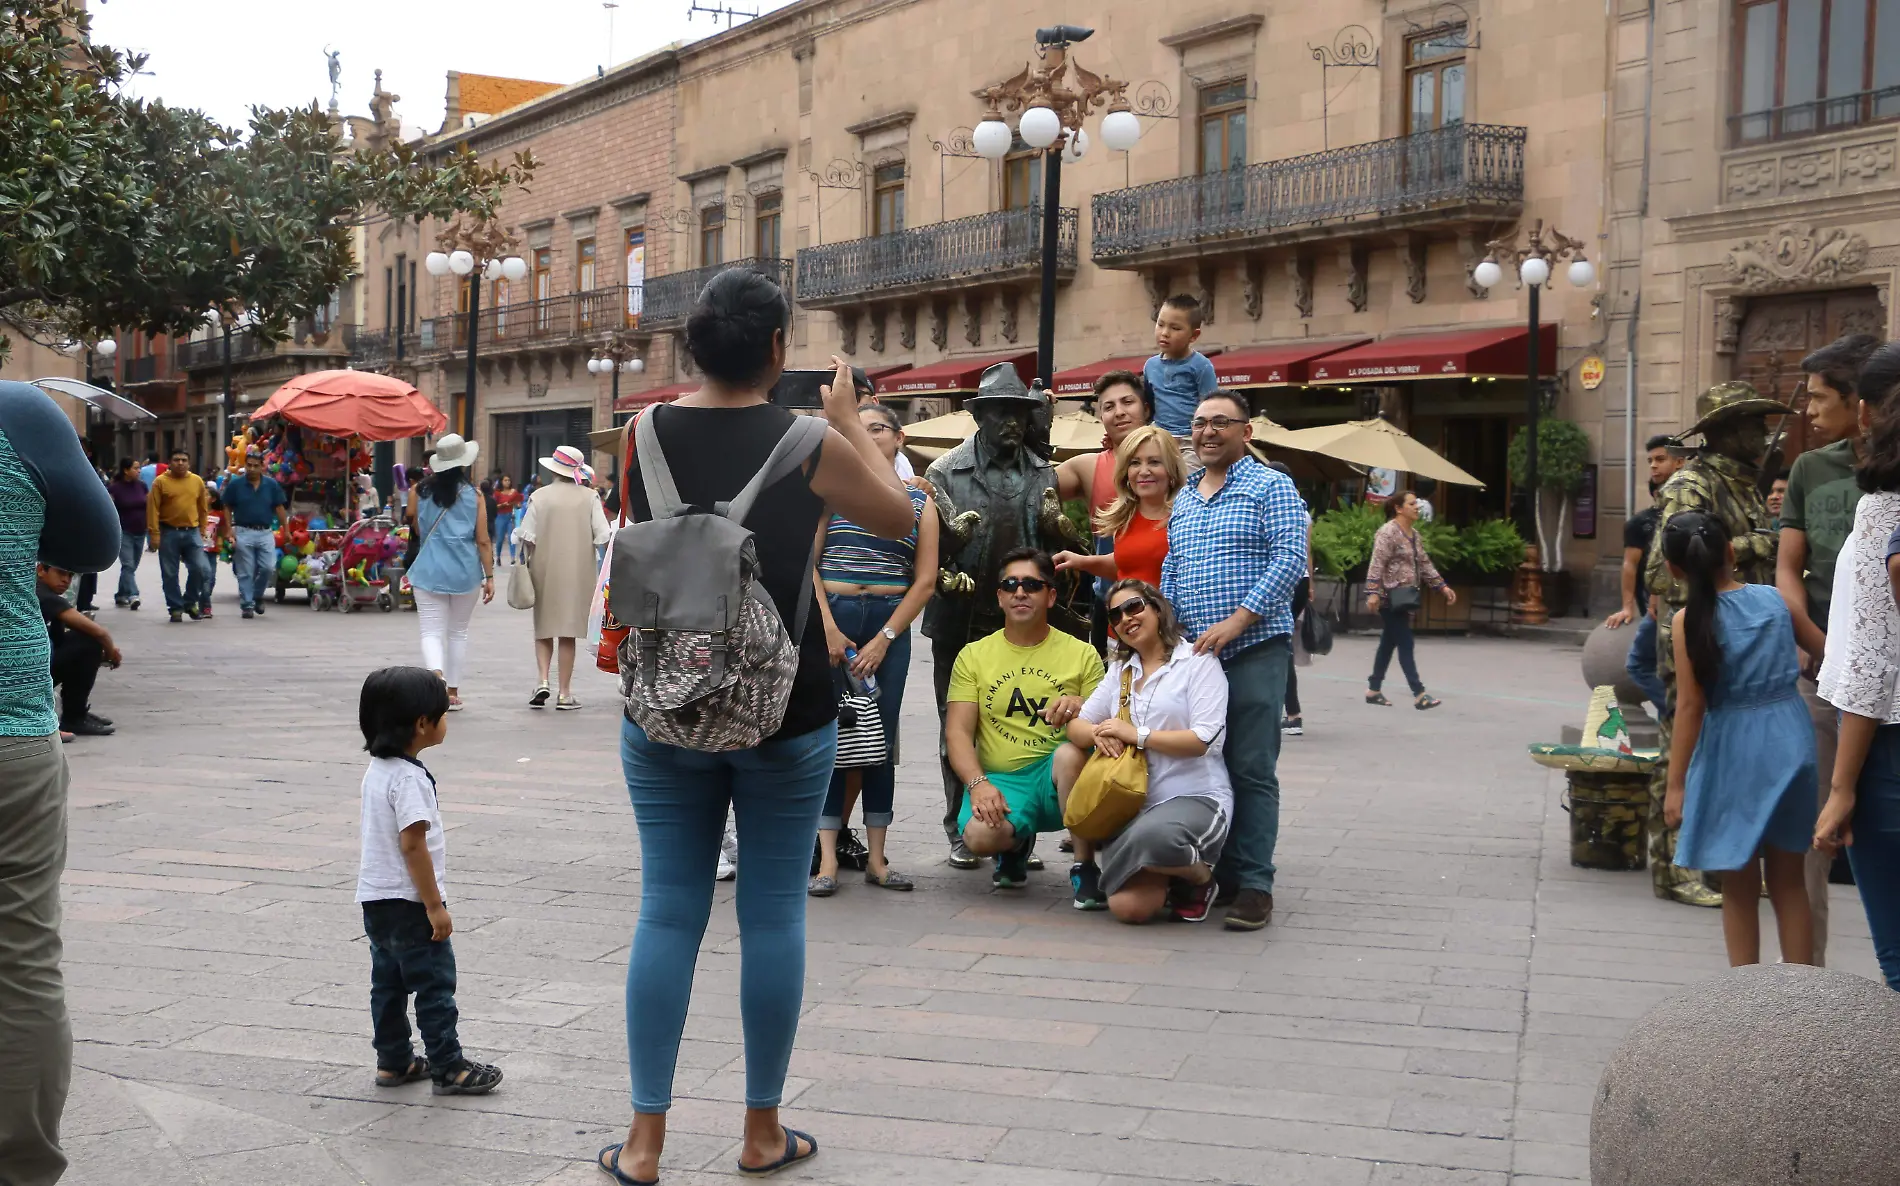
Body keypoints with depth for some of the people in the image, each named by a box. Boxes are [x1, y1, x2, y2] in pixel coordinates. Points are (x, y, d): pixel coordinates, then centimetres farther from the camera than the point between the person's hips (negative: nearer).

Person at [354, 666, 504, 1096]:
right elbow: (412, 844, -25)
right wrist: (434, 905, -20)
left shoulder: (378, 768, 8)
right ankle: (448, 1068, 3)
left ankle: (393, 1061, 24)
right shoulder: (408, 777, -22)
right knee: (435, 984, -2)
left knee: (388, 981, 16)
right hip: (408, 903, -10)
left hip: (375, 899, 10)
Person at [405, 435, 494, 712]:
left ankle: (437, 676, -29)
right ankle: (453, 693, 20)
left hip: (429, 570, 0)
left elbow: (416, 530, 13)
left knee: (432, 632, -2)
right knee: (458, 632, 16)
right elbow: (483, 541, -5)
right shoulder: (473, 495, -4)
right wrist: (489, 577, 1)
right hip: (466, 572, 1)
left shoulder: (422, 492, -1)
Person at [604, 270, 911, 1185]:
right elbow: (898, 518, 5)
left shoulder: (648, 432, -2)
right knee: (773, 913, 8)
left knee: (668, 912, 8)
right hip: (785, 715, -2)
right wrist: (850, 421, 14)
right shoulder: (806, 441, -9)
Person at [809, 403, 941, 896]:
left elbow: (925, 581, 3)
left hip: (891, 623, 2)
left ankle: (876, 856, 10)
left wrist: (883, 640, -5)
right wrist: (828, 629, -11)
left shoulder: (919, 502, 8)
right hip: (830, 615, -1)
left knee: (881, 737, 4)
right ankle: (827, 857, -4)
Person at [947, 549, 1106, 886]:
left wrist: (1081, 709, -20)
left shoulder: (1082, 654, 7)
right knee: (980, 837, -33)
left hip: (1060, 779, -1)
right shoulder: (974, 656, 9)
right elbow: (957, 733, 0)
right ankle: (1016, 846, 8)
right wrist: (978, 783, -19)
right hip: (999, 779, 1)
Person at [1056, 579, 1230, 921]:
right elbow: (1076, 724, 10)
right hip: (1134, 801, 5)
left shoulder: (1197, 661, -2)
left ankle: (1200, 876, -5)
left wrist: (1137, 735, -17)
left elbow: (1205, 739, -14)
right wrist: (1098, 734, -15)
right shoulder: (1121, 670, 18)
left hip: (1195, 798, -5)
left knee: (1150, 836, -38)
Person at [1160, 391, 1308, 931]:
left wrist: (1236, 621, -17)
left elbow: (1289, 559, -11)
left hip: (1254, 649, -6)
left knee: (1251, 771, -5)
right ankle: (1216, 873, 16)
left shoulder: (1270, 487, -1)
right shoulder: (1182, 499, 19)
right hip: (1191, 653, 6)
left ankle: (1253, 884, -2)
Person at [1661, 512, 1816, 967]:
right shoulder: (1775, 599, 0)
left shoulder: (1690, 621, -12)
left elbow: (1690, 706, -13)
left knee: (1739, 887, 10)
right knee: (1789, 881, 14)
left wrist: (1675, 784, -8)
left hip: (1734, 754, -4)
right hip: (1790, 745, 4)